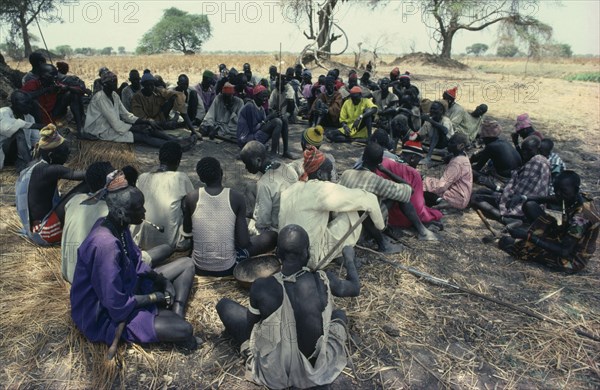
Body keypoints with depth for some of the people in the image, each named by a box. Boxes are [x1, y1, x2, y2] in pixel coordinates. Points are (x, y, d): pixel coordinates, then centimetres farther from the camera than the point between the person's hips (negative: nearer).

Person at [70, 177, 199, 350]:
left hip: (124, 289, 9)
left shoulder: (119, 226, -7)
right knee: (183, 329, -26)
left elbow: (135, 261, 9)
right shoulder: (105, 245, -34)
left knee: (186, 265, 9)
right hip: (106, 317, -9)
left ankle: (175, 317, -4)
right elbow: (116, 305, -29)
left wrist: (161, 280, -5)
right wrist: (154, 297, -15)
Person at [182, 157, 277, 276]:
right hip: (228, 268, -3)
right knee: (272, 236, 10)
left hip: (199, 268, 3)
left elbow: (186, 233, 6)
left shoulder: (191, 198, -9)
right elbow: (244, 243, -13)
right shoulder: (236, 198, -14)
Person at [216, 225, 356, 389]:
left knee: (224, 304, 7)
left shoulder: (261, 287, -23)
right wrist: (349, 259, 21)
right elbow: (355, 288, 4)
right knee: (339, 315, 28)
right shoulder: (324, 280, -19)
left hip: (272, 372, -2)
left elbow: (251, 321, -2)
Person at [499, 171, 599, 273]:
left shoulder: (580, 217, -33)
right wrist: (523, 198, -15)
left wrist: (528, 237, -35)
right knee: (530, 206, -4)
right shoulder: (574, 198, -7)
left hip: (572, 260, -8)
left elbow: (564, 251, -34)